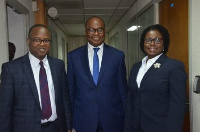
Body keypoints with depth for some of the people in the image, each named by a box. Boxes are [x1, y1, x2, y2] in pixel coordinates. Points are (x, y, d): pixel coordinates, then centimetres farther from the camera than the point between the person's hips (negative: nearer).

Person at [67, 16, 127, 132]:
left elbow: (123, 88, 2)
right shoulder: (73, 56, 0)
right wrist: (70, 119, 4)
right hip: (83, 121, 0)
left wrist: (125, 117, 3)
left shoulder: (118, 55, -2)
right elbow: (70, 89, 3)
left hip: (112, 120, 0)